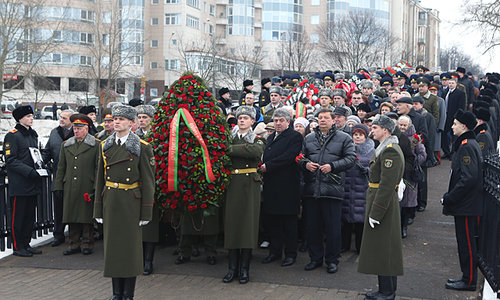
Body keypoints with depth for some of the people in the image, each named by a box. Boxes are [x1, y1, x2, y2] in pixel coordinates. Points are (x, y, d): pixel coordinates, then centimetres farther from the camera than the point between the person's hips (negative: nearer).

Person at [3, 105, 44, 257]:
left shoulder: (33, 134, 15)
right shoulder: (12, 135, -9)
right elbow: (10, 160, -14)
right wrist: (28, 171, -21)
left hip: (33, 184, 8)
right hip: (19, 185, -8)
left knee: (30, 215, 12)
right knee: (18, 216, -1)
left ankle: (26, 244, 21)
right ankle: (17, 246, 8)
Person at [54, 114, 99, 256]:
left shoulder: (96, 145, 0)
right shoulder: (66, 145, 14)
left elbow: (99, 168, -2)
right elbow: (61, 168, 16)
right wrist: (58, 186, 10)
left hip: (87, 188, -4)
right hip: (70, 188, 4)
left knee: (87, 216, 1)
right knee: (72, 216, 6)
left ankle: (87, 244, 12)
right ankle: (74, 244, 16)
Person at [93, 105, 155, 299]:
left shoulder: (142, 147, -4)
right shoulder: (105, 146, 9)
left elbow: (148, 181, -4)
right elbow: (100, 178, 12)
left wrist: (146, 212, -8)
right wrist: (98, 209, 8)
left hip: (131, 202, -4)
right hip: (110, 202, 4)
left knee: (131, 246, 0)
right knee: (112, 245, 7)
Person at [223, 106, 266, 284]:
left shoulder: (257, 140, 6)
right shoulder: (230, 138, 14)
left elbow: (256, 151, -18)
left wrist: (231, 149, -16)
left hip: (250, 185, -2)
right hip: (232, 184, 2)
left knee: (248, 223, -3)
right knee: (231, 223, 0)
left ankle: (244, 268, 4)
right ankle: (233, 267, 8)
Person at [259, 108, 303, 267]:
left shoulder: (295, 136, -5)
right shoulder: (271, 137, 20)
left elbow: (288, 157, -17)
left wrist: (268, 166, -17)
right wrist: (261, 167, 0)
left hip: (287, 186, -7)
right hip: (270, 186, 7)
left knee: (289, 221, 1)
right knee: (271, 220, 10)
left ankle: (290, 254, 10)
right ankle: (275, 251, 20)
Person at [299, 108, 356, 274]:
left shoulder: (344, 138, 5)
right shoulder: (308, 138, 16)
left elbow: (350, 159, -3)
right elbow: (300, 157, 17)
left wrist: (332, 166, -14)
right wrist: (305, 164, -5)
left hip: (332, 188, -3)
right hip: (311, 188, 4)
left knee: (333, 227, 1)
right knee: (312, 226, 8)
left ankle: (332, 260, 14)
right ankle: (315, 258, 22)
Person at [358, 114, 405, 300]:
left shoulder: (390, 151, -19)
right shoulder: (384, 148, 14)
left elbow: (387, 185, -24)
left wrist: (375, 213, -23)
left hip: (384, 204, -11)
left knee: (382, 248, -3)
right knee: (381, 248, 16)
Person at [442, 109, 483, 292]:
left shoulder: (466, 147, -19)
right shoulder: (471, 143, 13)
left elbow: (468, 178, -26)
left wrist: (449, 198, -19)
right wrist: (450, 195, 17)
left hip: (466, 206, -10)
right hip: (467, 203, 10)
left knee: (466, 243, -1)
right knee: (466, 242, 17)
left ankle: (469, 281, 8)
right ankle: (468, 277, 26)